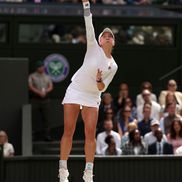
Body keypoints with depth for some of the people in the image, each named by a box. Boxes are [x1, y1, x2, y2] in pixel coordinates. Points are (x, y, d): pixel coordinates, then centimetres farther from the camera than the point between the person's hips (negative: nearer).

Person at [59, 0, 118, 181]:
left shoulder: (113, 66, 5)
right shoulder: (93, 48, -2)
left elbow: (102, 88, 4)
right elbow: (89, 26, -12)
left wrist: (99, 80, -19)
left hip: (92, 97, 2)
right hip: (74, 92, -2)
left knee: (90, 133, -8)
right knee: (68, 131, -6)